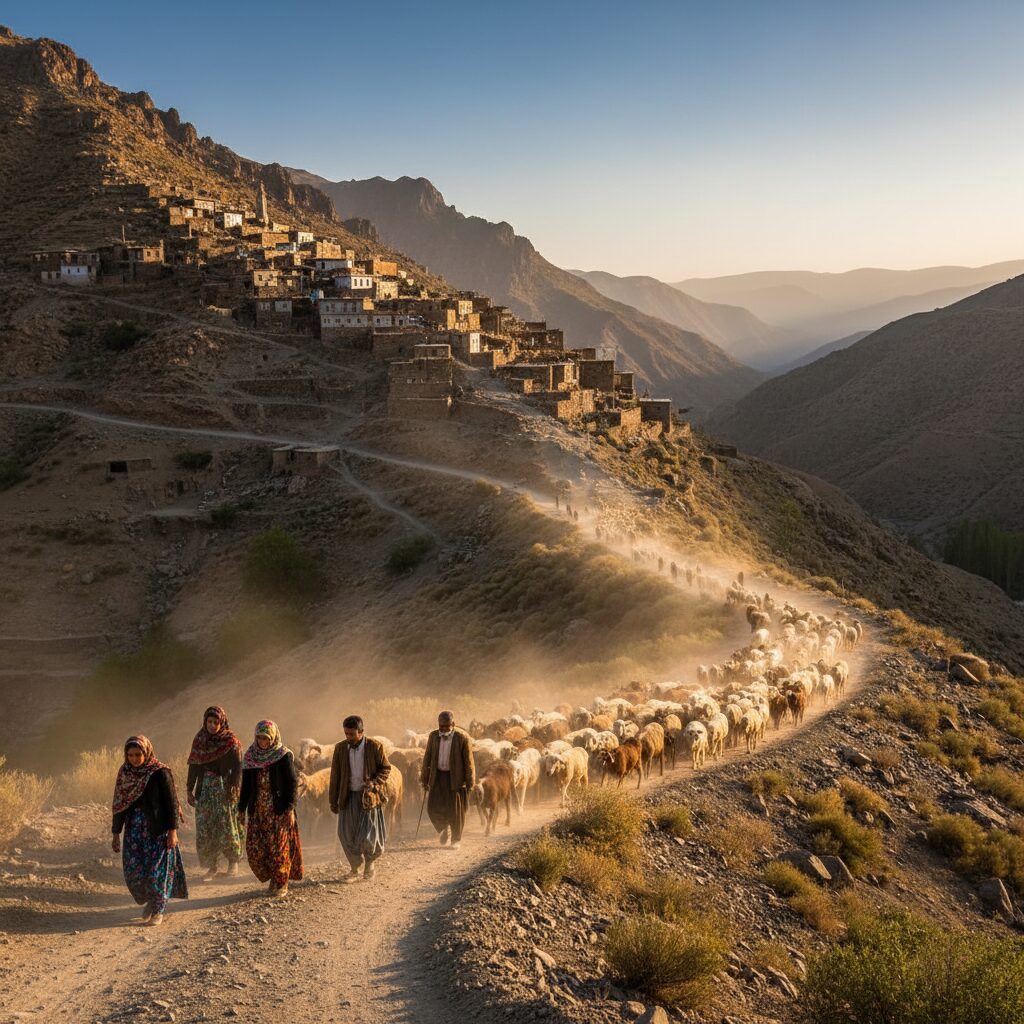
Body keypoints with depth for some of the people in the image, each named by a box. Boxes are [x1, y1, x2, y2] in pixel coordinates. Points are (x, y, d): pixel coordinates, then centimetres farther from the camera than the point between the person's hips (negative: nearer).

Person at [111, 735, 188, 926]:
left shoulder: (160, 773, -11)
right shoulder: (124, 773, 3)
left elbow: (171, 802, -9)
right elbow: (119, 804, 8)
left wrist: (173, 831, -13)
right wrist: (116, 833, 9)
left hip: (158, 829, -4)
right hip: (134, 829, 4)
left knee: (157, 871, -2)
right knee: (133, 871, 1)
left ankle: (158, 910, 15)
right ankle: (148, 901, 27)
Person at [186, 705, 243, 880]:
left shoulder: (231, 741, -4)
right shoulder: (199, 739, 7)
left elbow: (237, 767, -8)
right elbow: (193, 766, 10)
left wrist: (233, 786, -20)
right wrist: (190, 790, 6)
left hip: (224, 789, -3)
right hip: (204, 789, 3)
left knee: (227, 825, -2)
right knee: (205, 828, 0)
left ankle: (233, 861, 16)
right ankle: (211, 867, 7)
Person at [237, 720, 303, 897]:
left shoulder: (283, 756, -6)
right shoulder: (250, 756, 7)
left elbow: (292, 782, -8)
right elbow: (246, 786, 12)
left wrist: (290, 808, -15)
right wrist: (241, 809, 10)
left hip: (279, 810, -4)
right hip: (258, 810, 4)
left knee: (278, 846, -4)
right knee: (254, 848, 0)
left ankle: (281, 884, 12)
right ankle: (272, 877, 20)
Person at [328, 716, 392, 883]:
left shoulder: (375, 747, -8)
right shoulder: (340, 748, 1)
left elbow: (386, 768, 1)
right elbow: (335, 775, 6)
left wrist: (373, 782, -17)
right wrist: (333, 801, 7)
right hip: (348, 797, 3)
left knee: (367, 836, -5)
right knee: (346, 835, 2)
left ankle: (371, 861, 25)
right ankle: (354, 869, 20)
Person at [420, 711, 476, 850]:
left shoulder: (463, 737, -11)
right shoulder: (433, 736, 1)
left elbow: (469, 761, -7)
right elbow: (427, 758, 9)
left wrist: (470, 783, -7)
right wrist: (424, 779, 10)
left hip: (456, 778, -3)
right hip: (437, 776, 3)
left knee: (455, 810, 4)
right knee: (433, 807, -1)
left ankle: (456, 840, 21)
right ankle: (444, 830, 27)